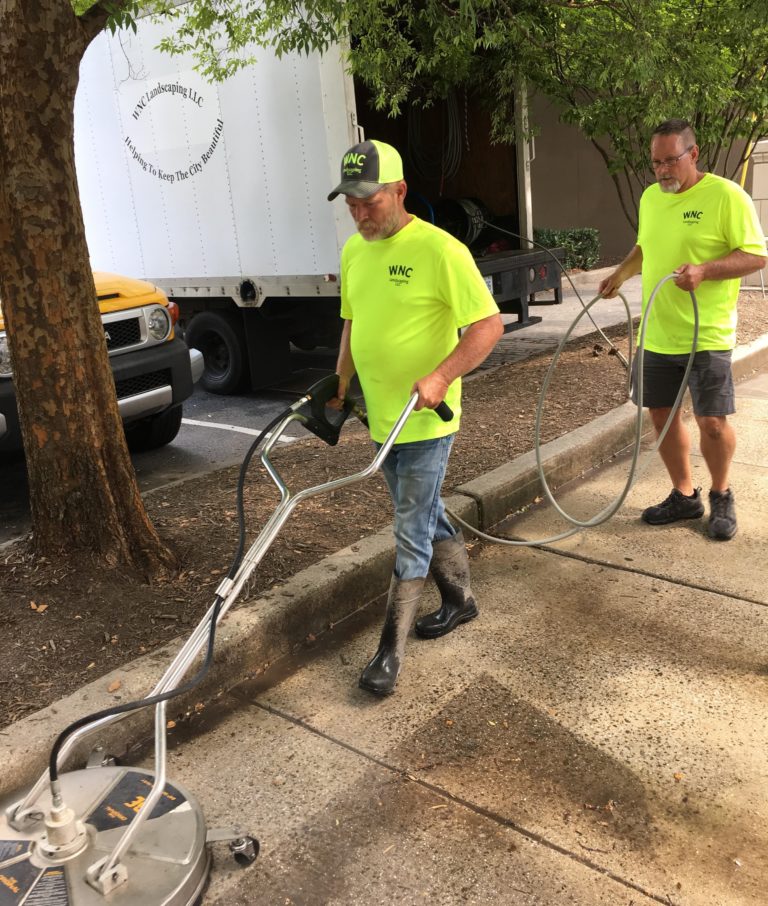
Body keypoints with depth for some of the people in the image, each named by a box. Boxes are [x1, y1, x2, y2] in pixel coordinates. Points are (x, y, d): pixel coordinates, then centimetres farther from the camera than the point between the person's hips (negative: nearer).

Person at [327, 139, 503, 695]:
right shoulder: (353, 251, 8)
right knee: (426, 515, 20)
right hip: (381, 418, 8)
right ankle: (460, 598, 40)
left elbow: (489, 324, -18)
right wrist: (341, 388, 13)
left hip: (426, 420, -8)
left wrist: (440, 378, -28)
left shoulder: (440, 249, -16)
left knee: (412, 533, -1)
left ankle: (392, 649, 10)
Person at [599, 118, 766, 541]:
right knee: (662, 414, 10)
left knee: (711, 421, -3)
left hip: (706, 336, -6)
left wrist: (704, 270, -25)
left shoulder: (726, 196, -11)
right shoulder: (650, 197, 10)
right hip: (656, 335, 6)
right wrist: (621, 273, 10)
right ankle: (684, 495, 27)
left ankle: (721, 497, 22)